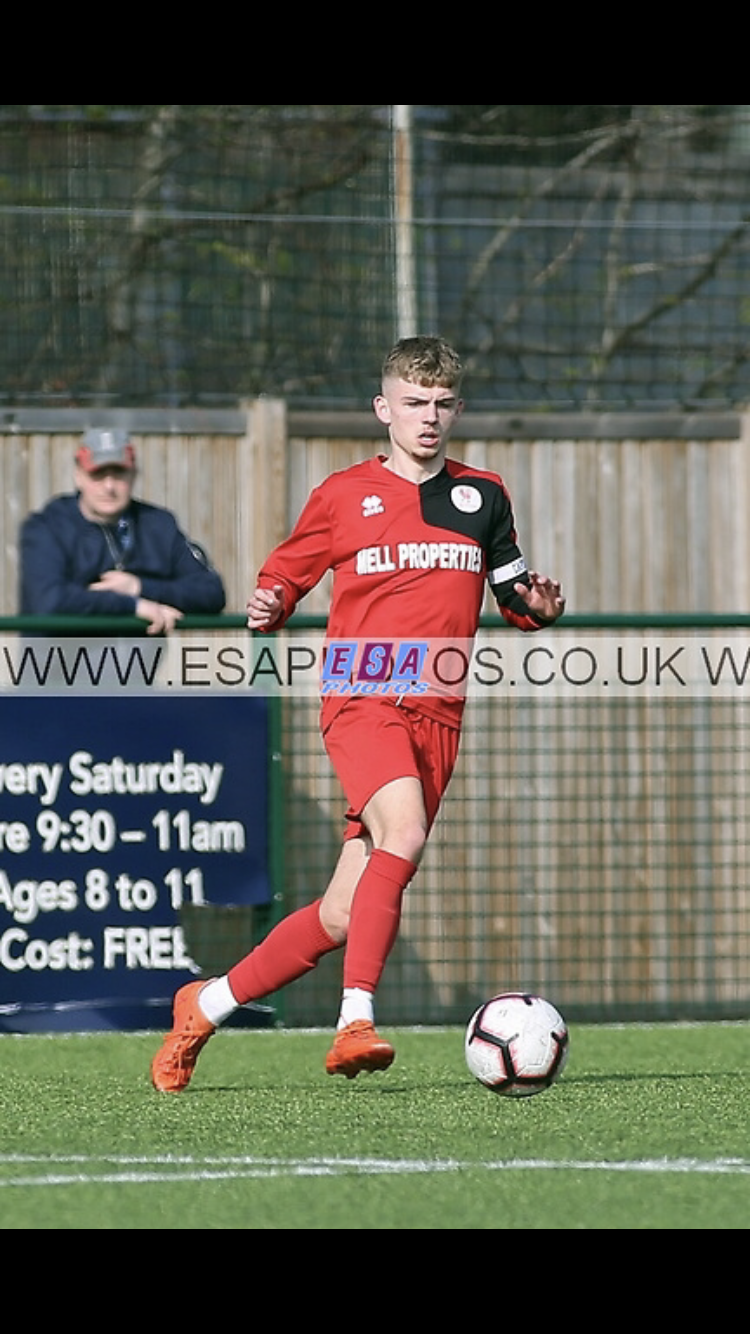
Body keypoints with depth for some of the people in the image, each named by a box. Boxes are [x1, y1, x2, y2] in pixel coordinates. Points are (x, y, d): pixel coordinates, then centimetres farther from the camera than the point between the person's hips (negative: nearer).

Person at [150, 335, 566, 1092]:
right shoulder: (343, 496, 6)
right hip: (361, 703, -4)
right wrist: (268, 608, -10)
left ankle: (207, 1006, 17)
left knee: (342, 917, -1)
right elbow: (283, 576, 13)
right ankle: (355, 1024, -33)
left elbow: (512, 590, 24)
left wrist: (537, 606, 1)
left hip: (437, 716, 4)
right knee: (404, 835, -33)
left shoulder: (482, 497, 15)